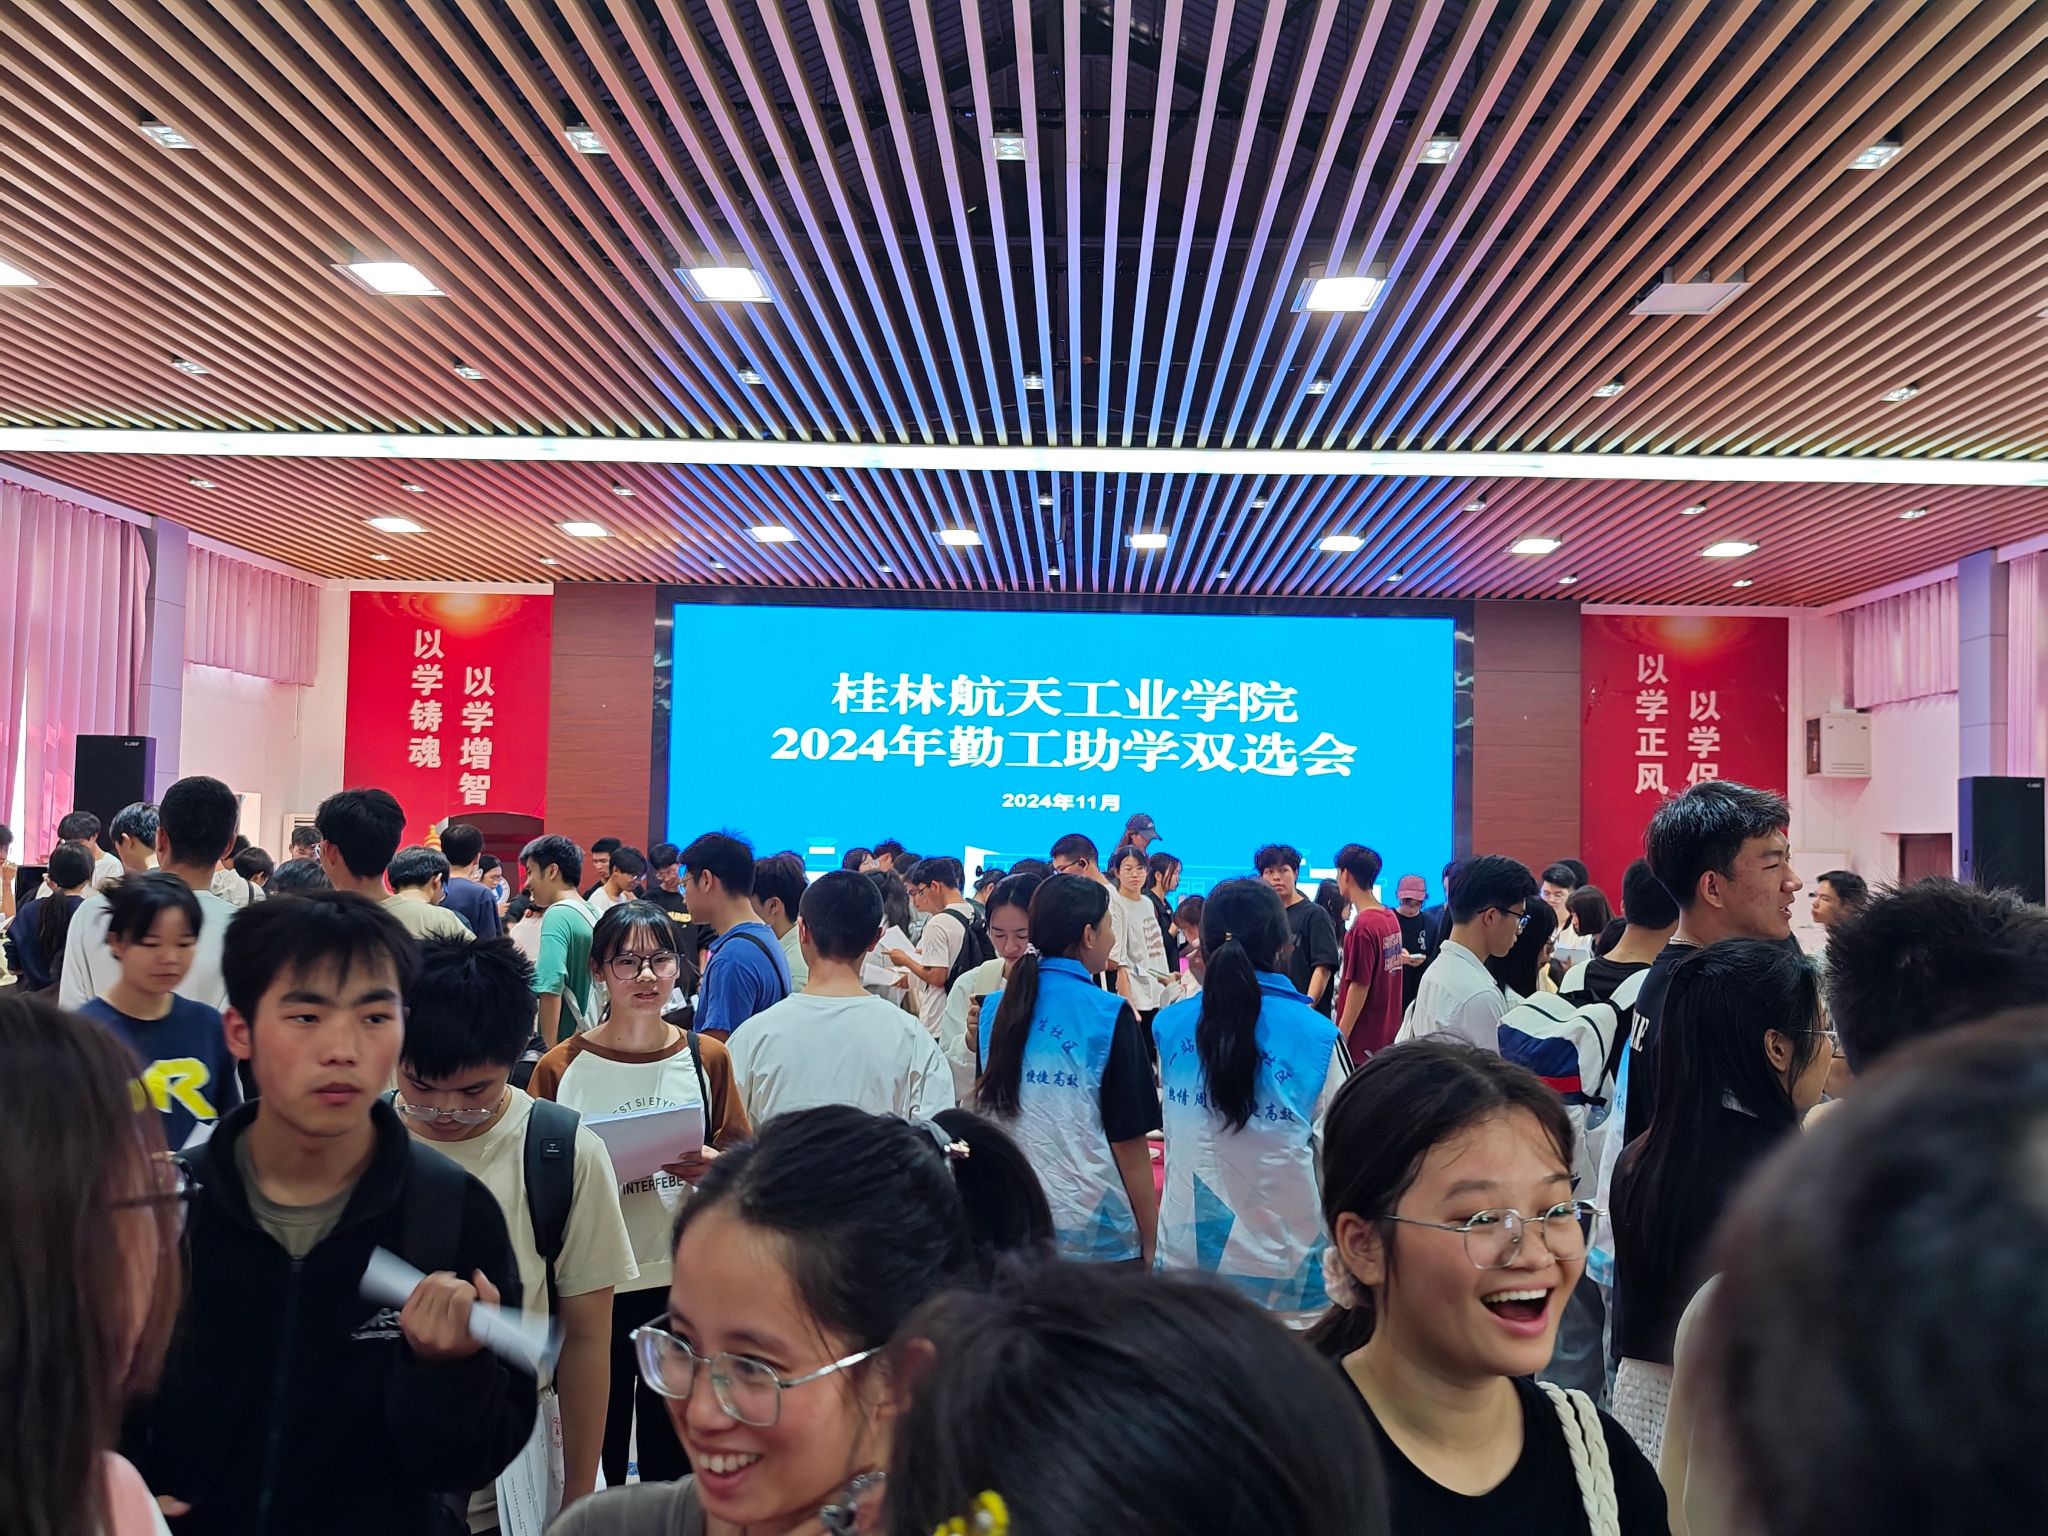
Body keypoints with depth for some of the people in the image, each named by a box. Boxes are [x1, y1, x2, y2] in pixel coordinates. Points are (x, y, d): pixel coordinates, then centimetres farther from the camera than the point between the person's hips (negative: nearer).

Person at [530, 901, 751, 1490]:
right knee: (595, 1452, 6)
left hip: (685, 1281, 1)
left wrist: (711, 1168, -14)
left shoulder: (707, 1058, 4)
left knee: (673, 1452, 10)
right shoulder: (560, 1068, -1)